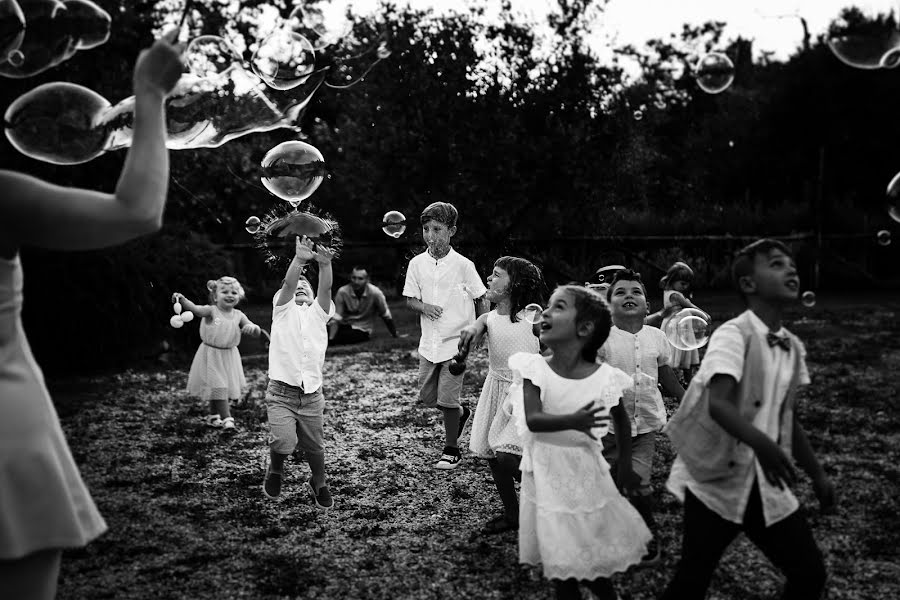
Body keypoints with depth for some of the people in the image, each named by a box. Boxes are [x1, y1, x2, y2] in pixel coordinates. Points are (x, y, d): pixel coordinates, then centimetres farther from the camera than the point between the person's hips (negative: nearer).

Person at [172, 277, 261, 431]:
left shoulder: (238, 316, 0)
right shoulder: (212, 311, -11)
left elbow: (257, 333, -1)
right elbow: (195, 309, -30)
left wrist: (253, 327, -25)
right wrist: (182, 299, -49)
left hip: (229, 357, 4)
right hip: (211, 356, -4)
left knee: (225, 387, 14)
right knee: (218, 387, -9)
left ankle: (213, 416, 33)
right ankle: (227, 419, -4)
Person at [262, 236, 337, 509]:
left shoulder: (318, 312, 11)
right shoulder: (283, 309, 6)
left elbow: (326, 288, -8)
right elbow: (288, 283, -14)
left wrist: (324, 263, -27)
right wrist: (299, 259, -32)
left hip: (312, 395, 3)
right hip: (281, 393, -2)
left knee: (314, 447, 10)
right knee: (284, 441, -20)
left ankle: (319, 483, 40)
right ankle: (275, 469, 13)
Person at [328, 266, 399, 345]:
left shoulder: (375, 293, -17)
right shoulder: (342, 292, -15)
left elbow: (386, 316, -3)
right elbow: (336, 318, -14)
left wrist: (394, 334, 5)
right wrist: (330, 338, -26)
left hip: (362, 330, -1)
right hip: (343, 325, 2)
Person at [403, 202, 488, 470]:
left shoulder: (463, 265, -10)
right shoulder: (417, 263, 0)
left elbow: (480, 300, -1)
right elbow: (410, 299, 6)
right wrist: (424, 307, -15)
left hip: (456, 341, -4)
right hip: (429, 342, 5)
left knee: (447, 399, -3)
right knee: (427, 397, 12)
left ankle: (451, 450, 18)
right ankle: (461, 413, 43)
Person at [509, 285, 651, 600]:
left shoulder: (604, 377, -11)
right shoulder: (534, 368, -11)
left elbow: (622, 420, 8)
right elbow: (532, 420, -22)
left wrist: (625, 464, 13)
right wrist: (572, 422, -36)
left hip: (587, 473, 0)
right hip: (548, 475, 0)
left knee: (595, 557, 7)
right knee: (559, 558, 8)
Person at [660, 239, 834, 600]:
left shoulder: (793, 348, 7)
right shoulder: (733, 335, -15)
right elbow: (717, 404, -31)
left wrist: (817, 475, 19)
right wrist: (762, 443, -46)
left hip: (768, 487, 7)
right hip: (716, 482, -7)